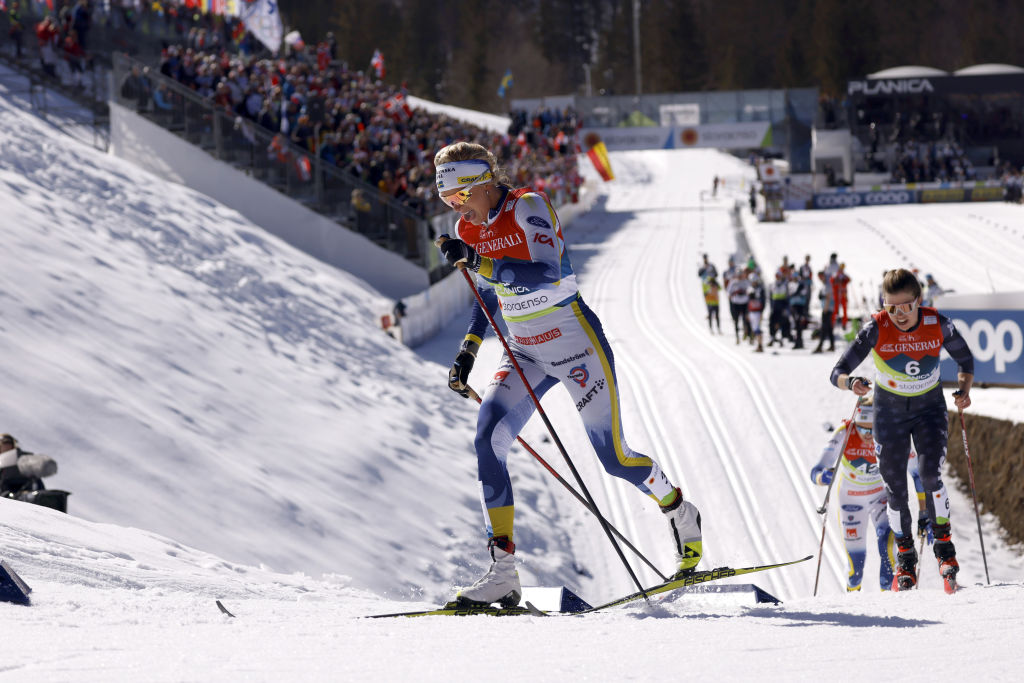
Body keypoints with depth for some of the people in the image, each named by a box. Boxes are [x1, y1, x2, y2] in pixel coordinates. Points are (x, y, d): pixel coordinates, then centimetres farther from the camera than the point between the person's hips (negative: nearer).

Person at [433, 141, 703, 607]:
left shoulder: (528, 207, -17)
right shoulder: (469, 230, 3)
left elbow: (545, 276, -31)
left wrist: (478, 261, -38)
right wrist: (467, 351, 10)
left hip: (574, 342, -6)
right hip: (524, 353, 6)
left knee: (614, 457, -1)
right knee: (488, 438, -15)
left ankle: (680, 514, 31)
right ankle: (503, 572, -16)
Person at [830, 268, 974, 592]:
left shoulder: (938, 325, -18)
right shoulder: (877, 328, -22)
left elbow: (965, 358, 2)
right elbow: (837, 372, -23)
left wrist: (964, 389, -15)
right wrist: (850, 382, -45)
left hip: (930, 409, 0)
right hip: (890, 412, 0)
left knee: (930, 474, -22)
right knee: (895, 489, 2)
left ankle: (945, 548, -6)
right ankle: (906, 562, 20)